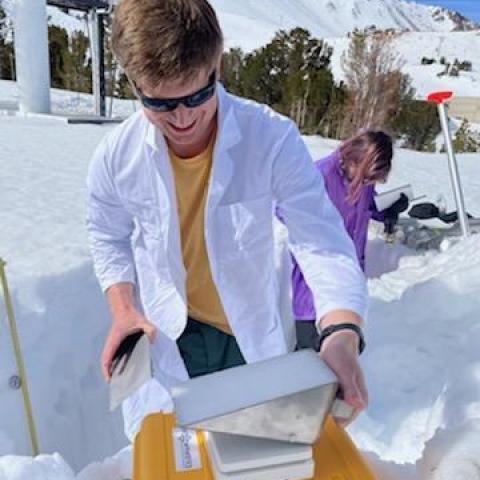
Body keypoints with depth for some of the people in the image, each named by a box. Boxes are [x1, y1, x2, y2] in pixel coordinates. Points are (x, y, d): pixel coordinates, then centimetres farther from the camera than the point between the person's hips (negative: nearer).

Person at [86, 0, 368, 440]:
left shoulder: (273, 139, -26)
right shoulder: (116, 157, -17)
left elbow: (321, 239, -28)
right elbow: (109, 237, 2)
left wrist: (343, 331, -44)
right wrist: (123, 309, -12)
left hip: (254, 333, 0)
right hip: (166, 335, 1)